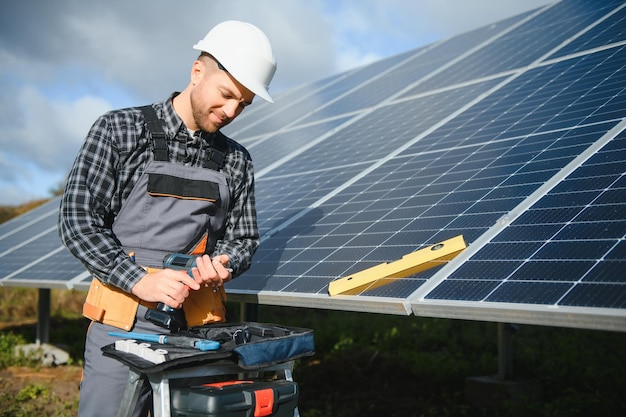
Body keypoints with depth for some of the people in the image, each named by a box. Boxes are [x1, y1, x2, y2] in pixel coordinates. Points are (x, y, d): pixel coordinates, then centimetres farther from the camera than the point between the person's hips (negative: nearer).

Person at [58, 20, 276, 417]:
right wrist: (139, 280, -16)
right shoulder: (120, 130, -1)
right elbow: (78, 218, -6)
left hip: (196, 328, 3)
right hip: (121, 323, -3)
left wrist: (220, 265, -7)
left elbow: (243, 239, 16)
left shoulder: (237, 161, 10)